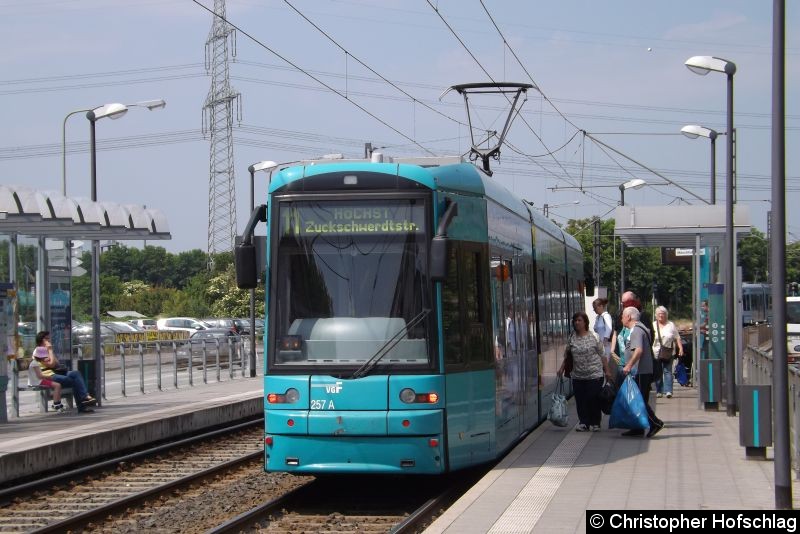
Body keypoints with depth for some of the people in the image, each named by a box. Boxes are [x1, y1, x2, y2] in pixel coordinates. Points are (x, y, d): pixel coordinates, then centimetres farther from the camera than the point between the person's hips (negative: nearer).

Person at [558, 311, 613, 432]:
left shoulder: (594, 336, -3)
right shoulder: (572, 337, 6)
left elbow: (602, 355, 0)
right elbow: (567, 355, 13)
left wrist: (607, 370, -2)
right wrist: (562, 368, 4)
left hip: (594, 375, -3)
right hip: (578, 376, 3)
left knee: (593, 399, -1)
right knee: (580, 400, 2)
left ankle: (595, 423, 12)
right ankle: (583, 422, 10)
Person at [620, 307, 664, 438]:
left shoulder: (636, 330, -15)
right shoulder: (638, 329, 18)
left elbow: (639, 350, -28)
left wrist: (629, 366, -27)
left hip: (640, 372, -11)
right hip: (640, 372, 11)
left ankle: (655, 423, -8)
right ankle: (638, 428, 15)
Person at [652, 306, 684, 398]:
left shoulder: (671, 325, 9)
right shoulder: (653, 325, 10)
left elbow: (677, 338, 8)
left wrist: (680, 348, -2)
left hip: (668, 353, -1)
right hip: (656, 352, 1)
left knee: (667, 371, -7)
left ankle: (668, 391, -13)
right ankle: (659, 391, 10)